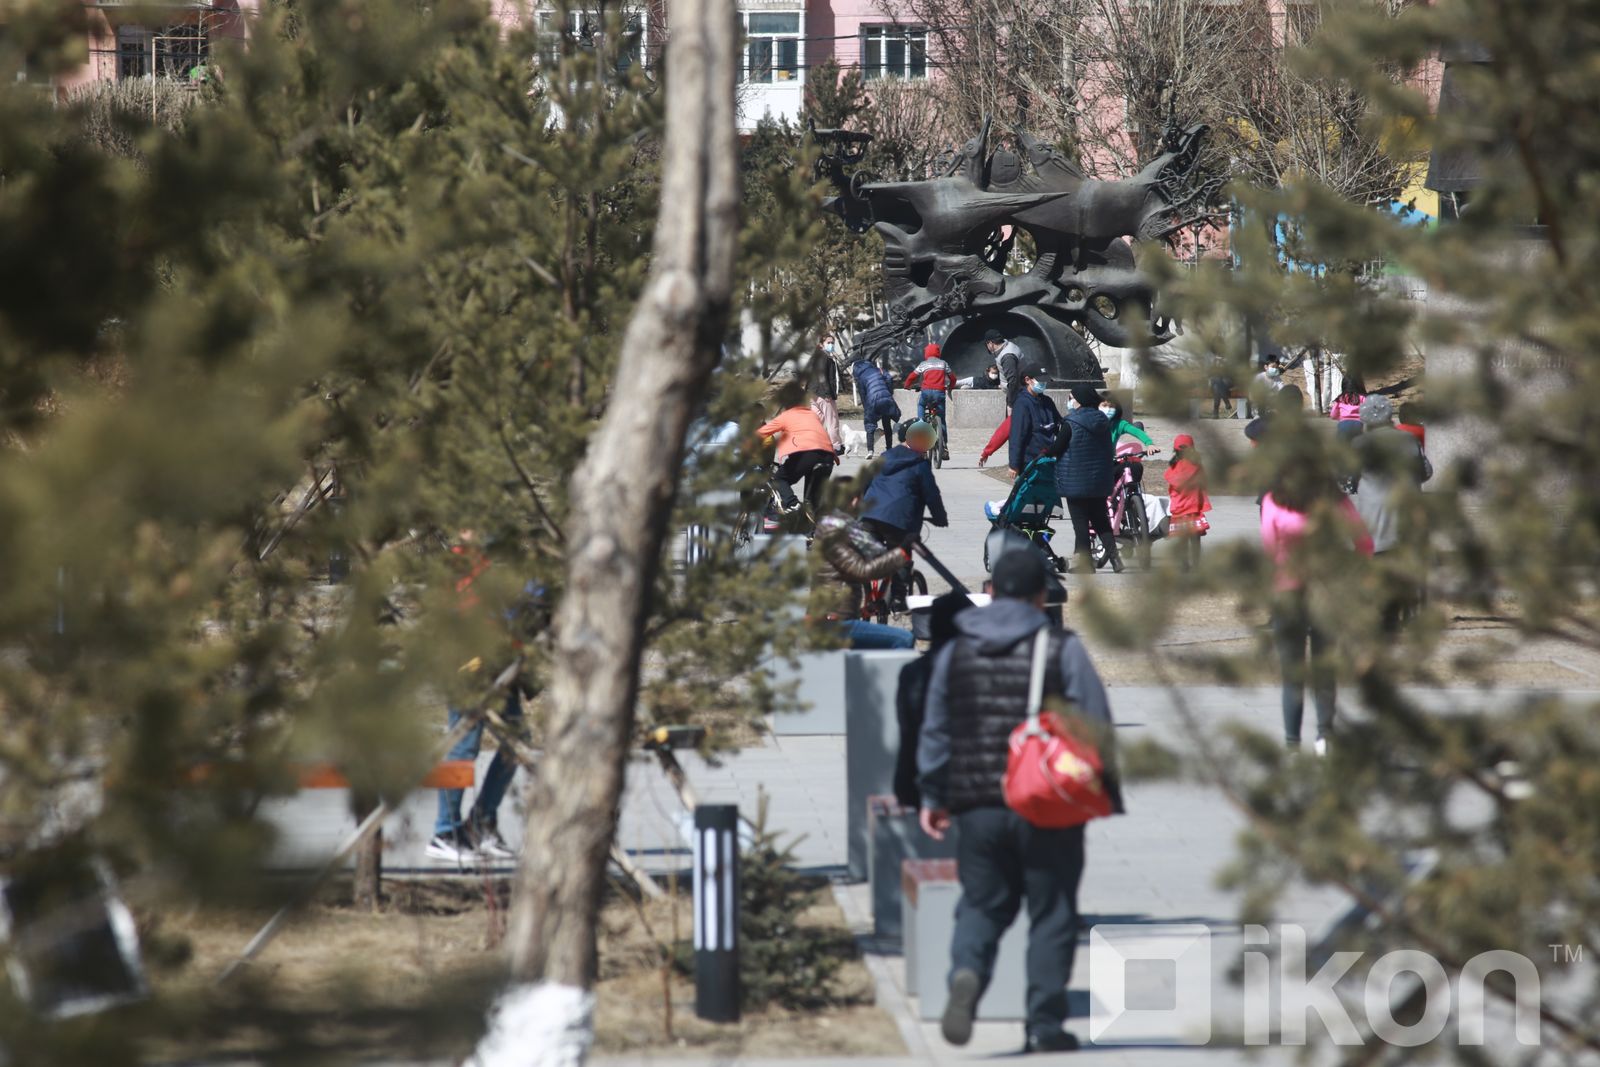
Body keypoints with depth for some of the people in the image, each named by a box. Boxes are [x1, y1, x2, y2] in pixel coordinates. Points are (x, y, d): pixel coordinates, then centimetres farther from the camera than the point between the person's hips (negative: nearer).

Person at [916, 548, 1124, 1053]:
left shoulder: (955, 652, 6)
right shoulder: (1063, 649, -5)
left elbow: (935, 729, 11)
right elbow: (1097, 727, -5)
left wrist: (932, 796, 20)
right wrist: (1107, 794, 5)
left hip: (977, 807, 3)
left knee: (981, 905, 13)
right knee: (1051, 915, 5)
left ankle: (965, 973, -17)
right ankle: (1045, 1024, 4)